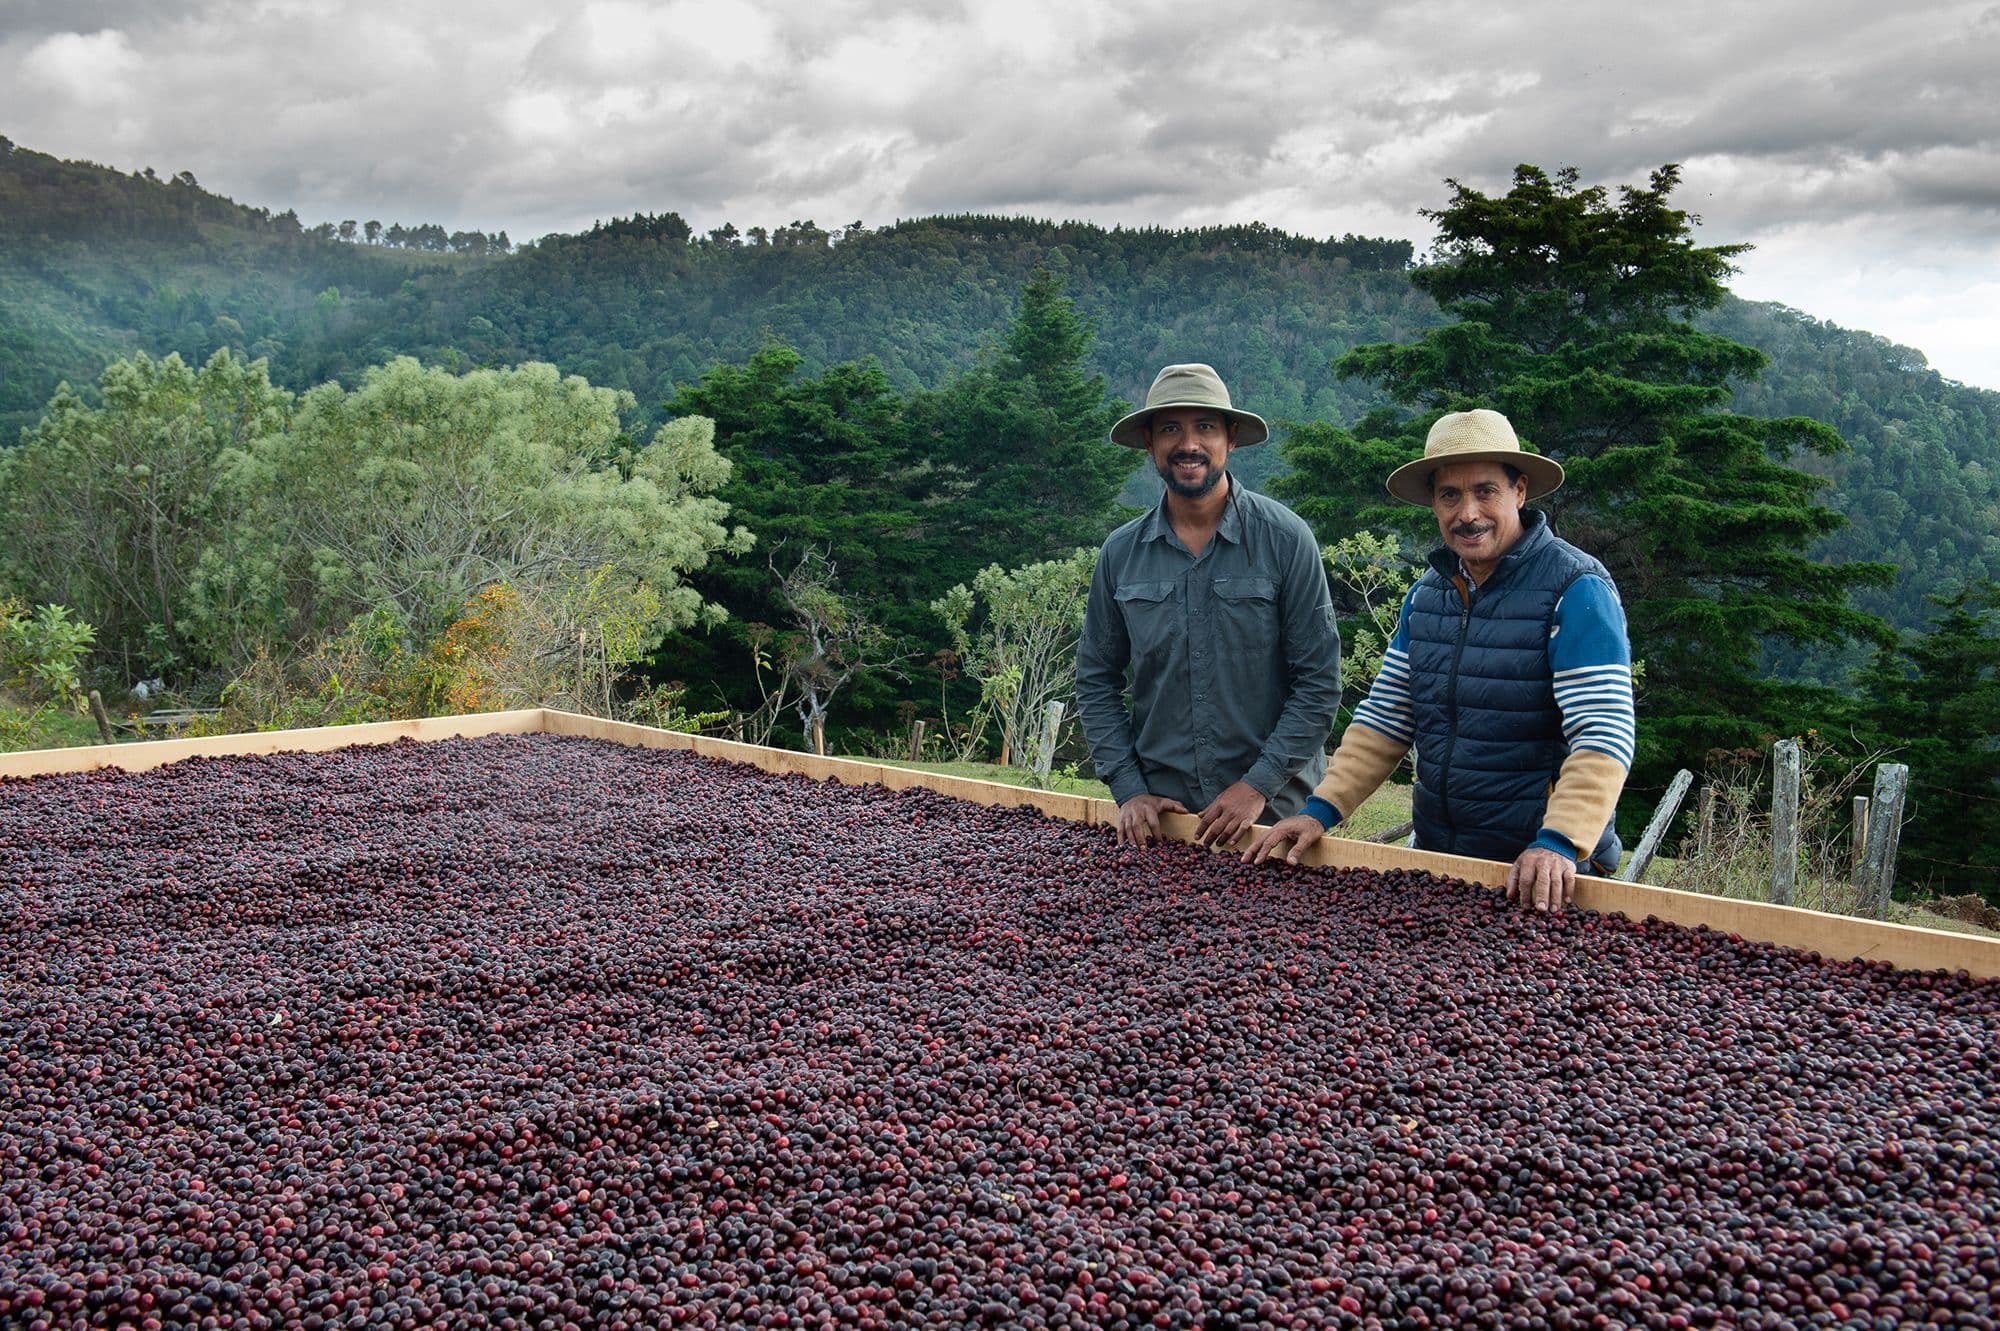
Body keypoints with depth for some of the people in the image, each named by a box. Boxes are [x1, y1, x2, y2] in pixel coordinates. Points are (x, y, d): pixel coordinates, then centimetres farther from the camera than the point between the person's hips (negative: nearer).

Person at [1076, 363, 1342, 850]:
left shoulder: (1285, 539, -7)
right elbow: (1096, 681, 6)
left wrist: (1258, 786, -14)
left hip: (1273, 809, -2)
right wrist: (1129, 790, -3)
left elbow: (1319, 682, -8)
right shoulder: (1120, 553, 1)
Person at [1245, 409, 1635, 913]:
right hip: (1434, 855, 6)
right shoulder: (1426, 593, 7)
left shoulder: (1575, 589, -13)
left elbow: (1603, 737, -21)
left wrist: (1558, 844, -33)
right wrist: (1322, 810, -2)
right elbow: (1383, 720, 10)